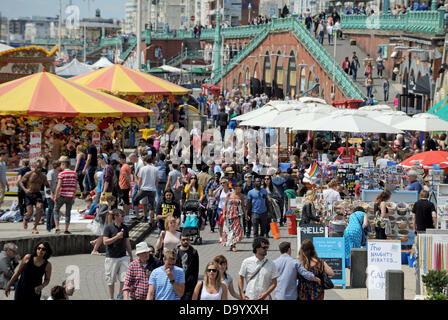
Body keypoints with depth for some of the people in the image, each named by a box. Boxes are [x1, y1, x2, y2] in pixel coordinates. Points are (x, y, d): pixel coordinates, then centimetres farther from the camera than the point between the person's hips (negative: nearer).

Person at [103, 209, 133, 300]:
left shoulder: (124, 227, 9)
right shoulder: (108, 227, -7)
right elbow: (105, 242, -13)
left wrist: (130, 255, 16)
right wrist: (117, 237, -19)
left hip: (123, 257, 4)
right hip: (111, 257, -4)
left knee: (125, 278, -5)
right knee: (111, 280, 4)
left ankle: (120, 295, 14)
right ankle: (111, 298, 17)